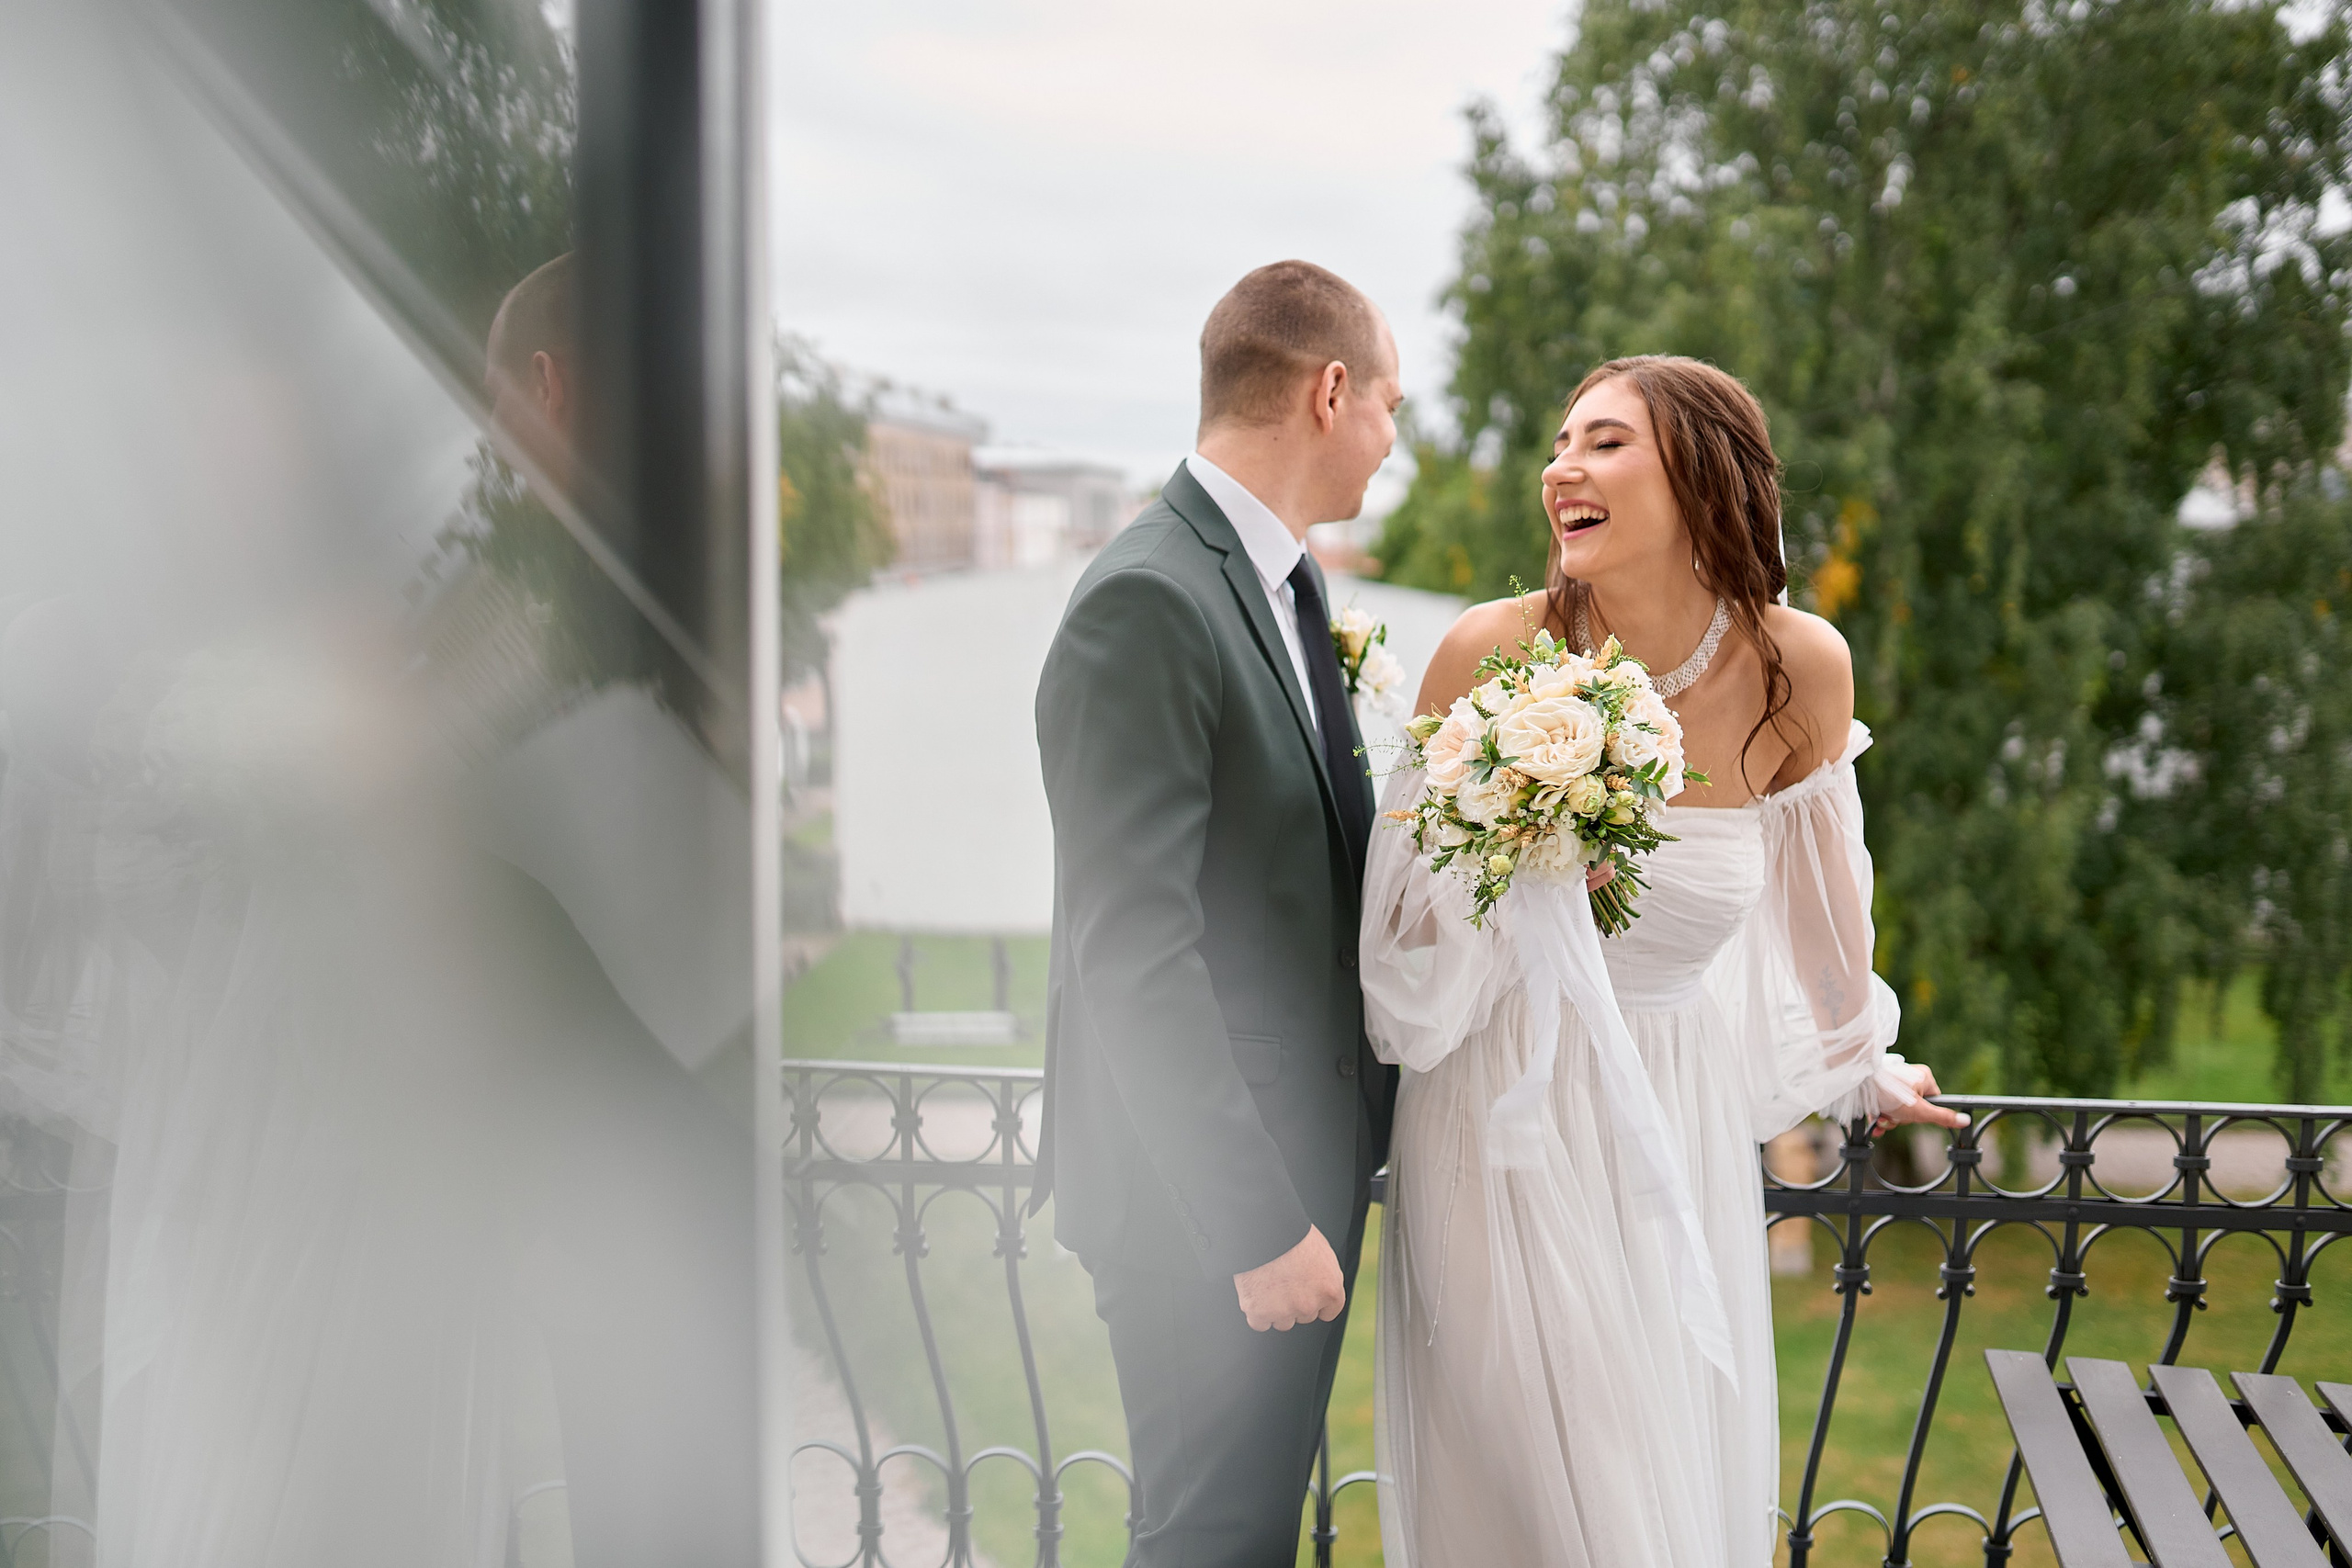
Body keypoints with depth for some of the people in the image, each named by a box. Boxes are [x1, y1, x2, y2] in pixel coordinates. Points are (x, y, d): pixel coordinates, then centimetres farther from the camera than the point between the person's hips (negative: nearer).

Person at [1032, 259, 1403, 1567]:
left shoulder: (1293, 581, 11)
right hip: (1210, 1206, -9)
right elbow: (1136, 954, -24)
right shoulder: (1148, 604, -20)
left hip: (1311, 1163, 9)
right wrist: (1261, 1224, -23)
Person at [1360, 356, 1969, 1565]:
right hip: (1503, 1114, -2)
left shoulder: (1799, 668, -9)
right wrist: (1509, 873, -25)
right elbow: (1406, 912, -4)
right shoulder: (1491, 652, -15)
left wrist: (1858, 1067, 22)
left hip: (1677, 1117, 3)